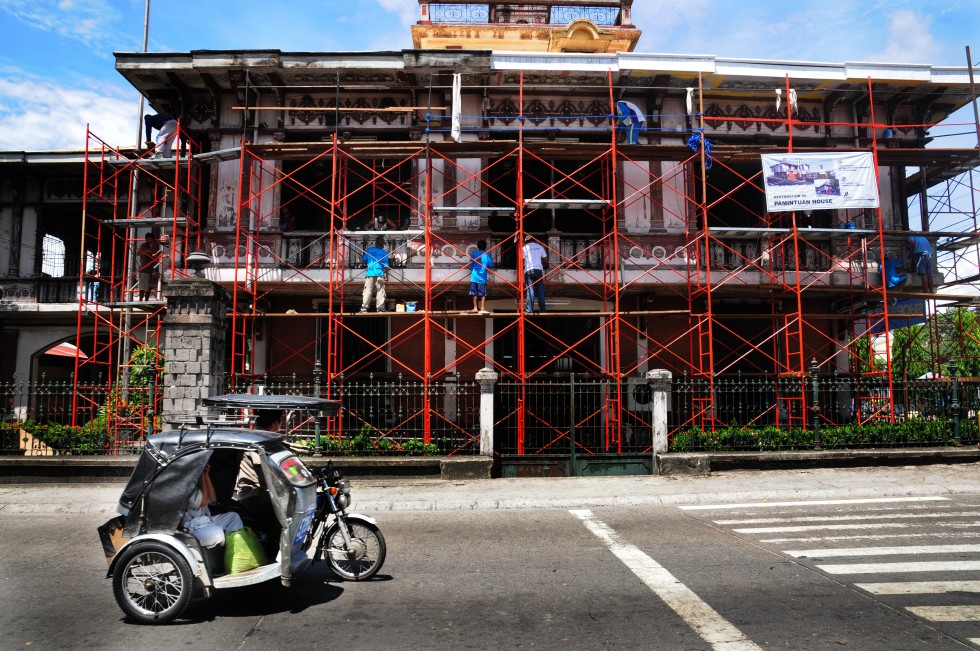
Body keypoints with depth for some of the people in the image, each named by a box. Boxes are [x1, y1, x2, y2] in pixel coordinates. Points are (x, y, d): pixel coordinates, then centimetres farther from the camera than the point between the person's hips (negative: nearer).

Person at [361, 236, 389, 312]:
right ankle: (380, 309, 0)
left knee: (367, 291, 0)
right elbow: (385, 265, -1)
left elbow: (363, 260, 16)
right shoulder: (384, 252, 4)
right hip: (380, 274, -1)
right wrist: (386, 275, 5)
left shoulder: (369, 250, 9)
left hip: (370, 274, 1)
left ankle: (364, 308, -4)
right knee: (380, 292, 2)